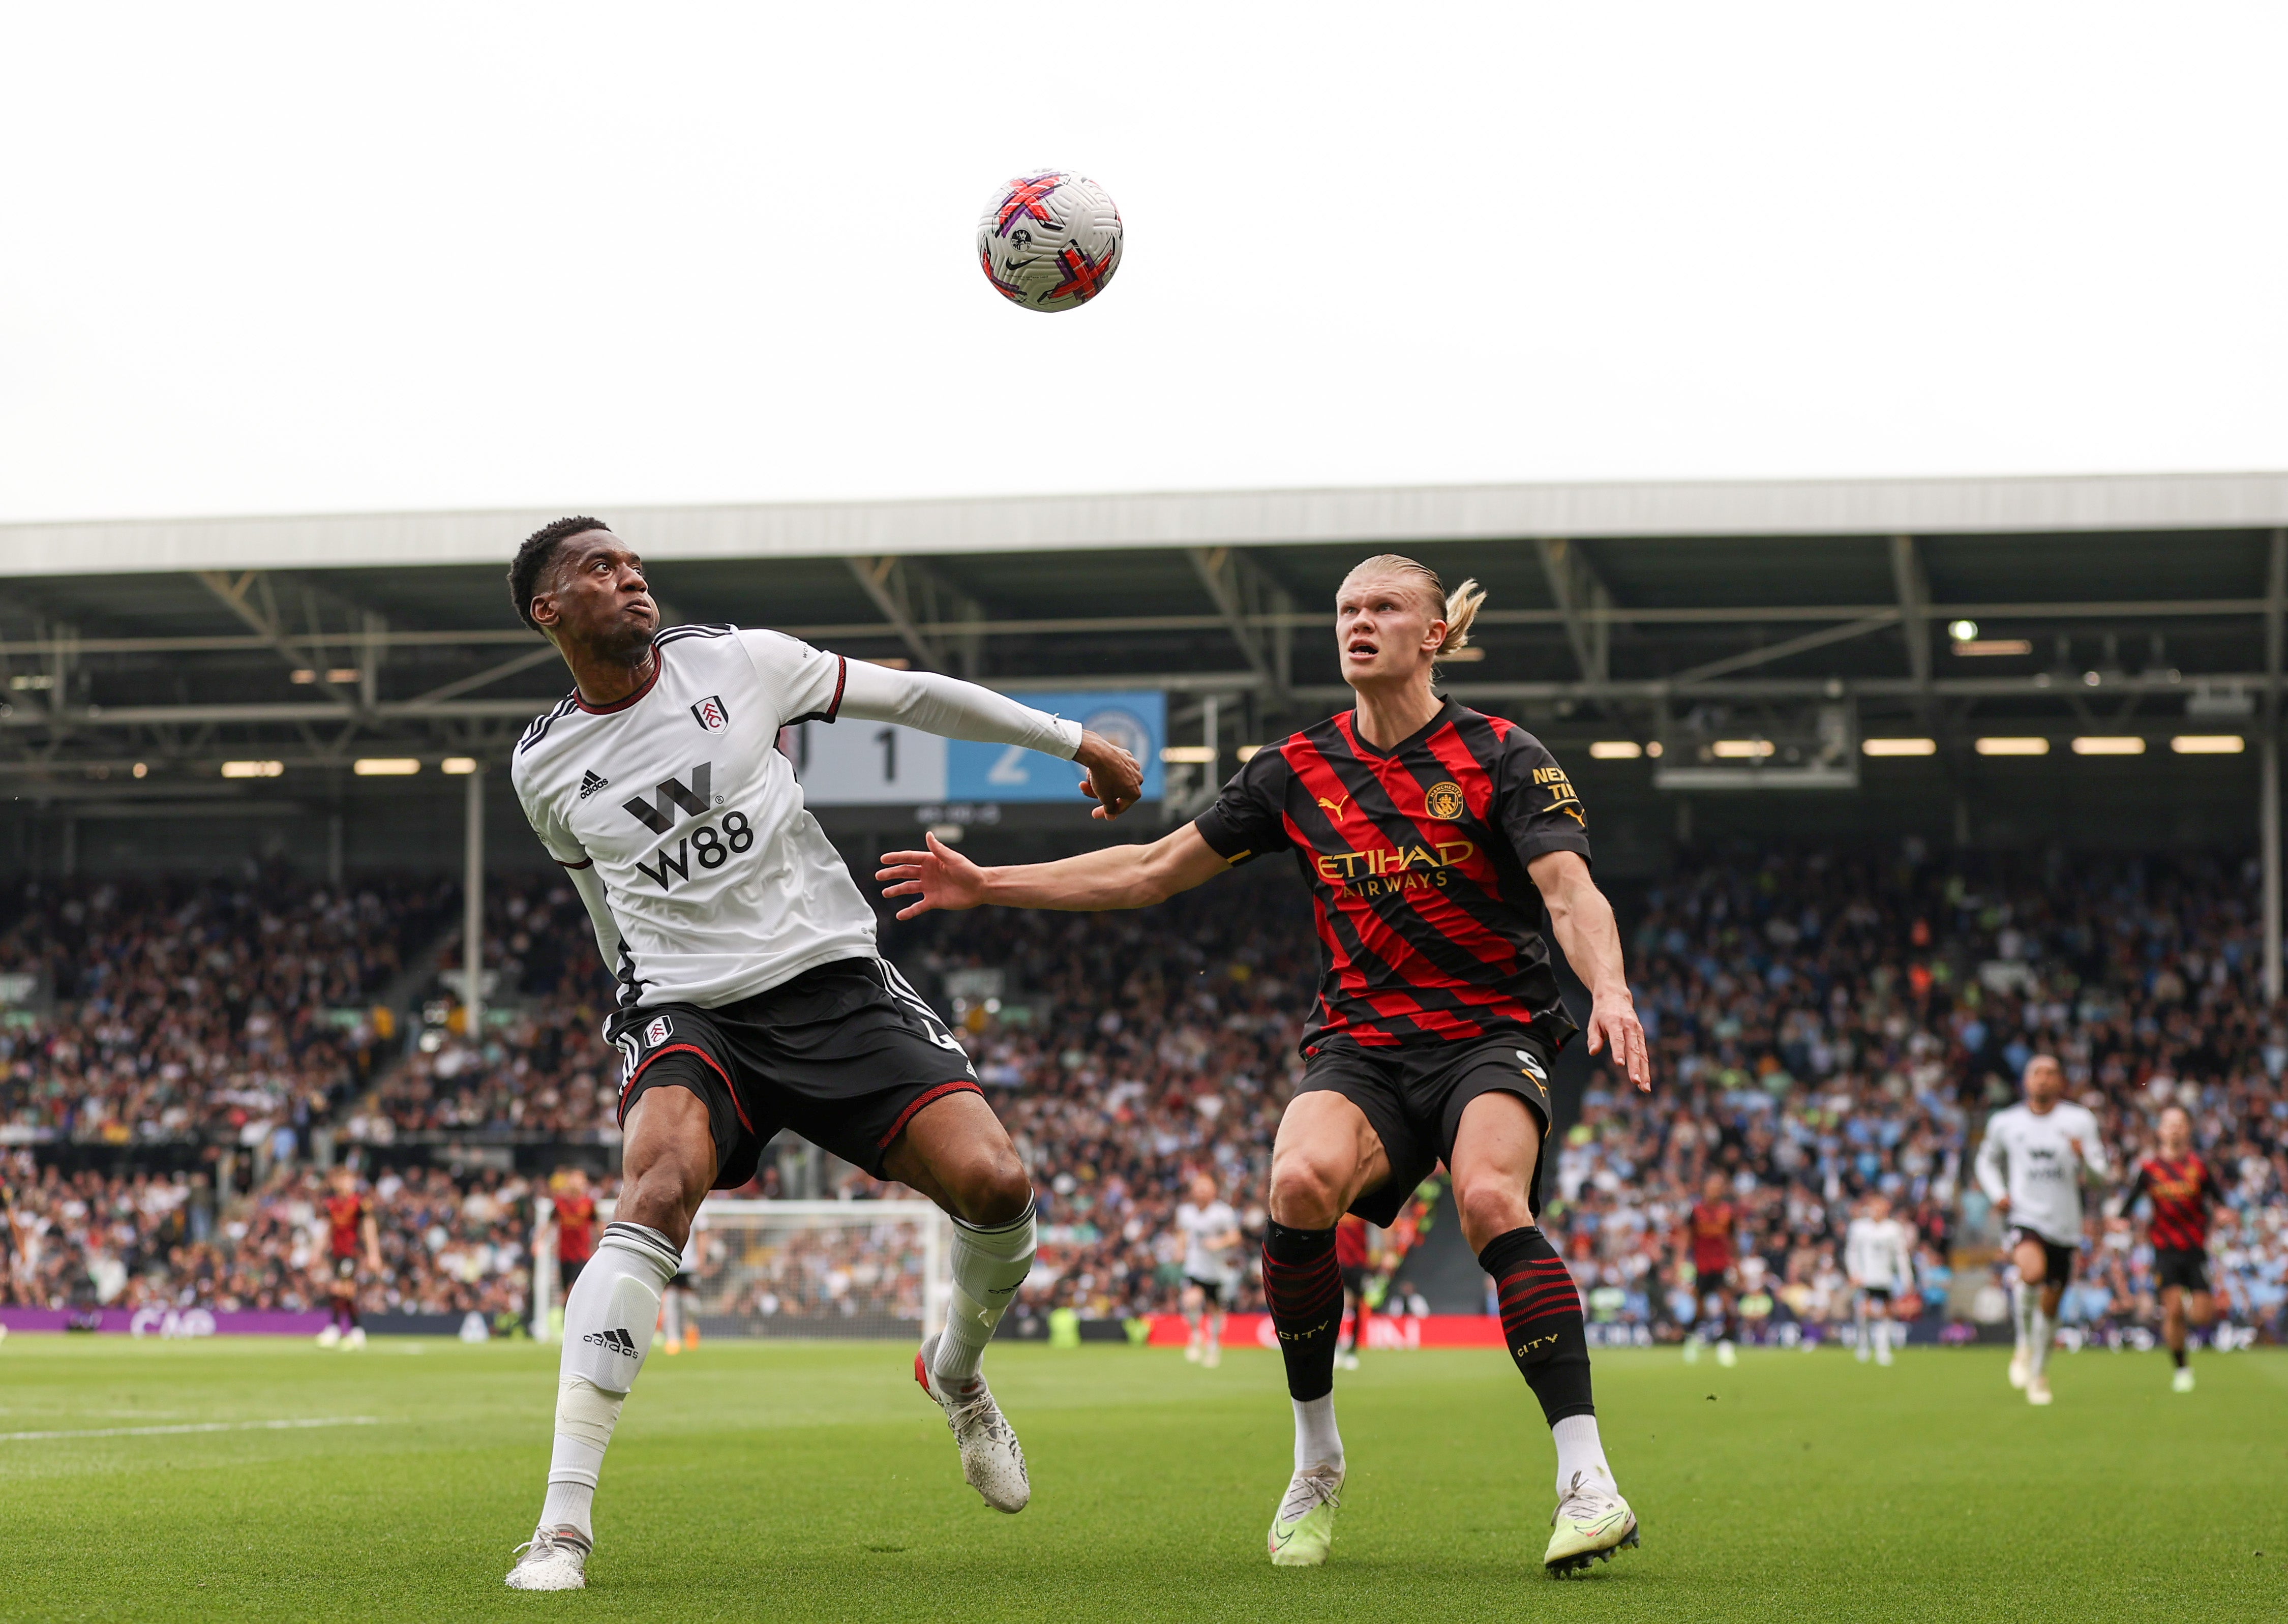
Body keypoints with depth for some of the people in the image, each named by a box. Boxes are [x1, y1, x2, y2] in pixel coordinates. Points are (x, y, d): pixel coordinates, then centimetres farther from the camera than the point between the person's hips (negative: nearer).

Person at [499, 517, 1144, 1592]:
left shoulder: (738, 663, 1)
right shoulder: (544, 768, 4)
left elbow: (910, 696, 9)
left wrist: (1074, 741, 12)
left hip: (834, 982, 1)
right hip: (685, 1011, -1)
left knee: (994, 1184, -17)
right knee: (656, 1188, -32)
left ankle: (957, 1373, 19)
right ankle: (563, 1524, -34)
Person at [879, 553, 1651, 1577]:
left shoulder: (1502, 759, -3)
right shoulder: (1300, 770, 8)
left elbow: (1570, 890, -16)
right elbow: (1153, 871, 14)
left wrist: (1609, 990, -36)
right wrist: (989, 887, 11)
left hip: (1491, 1037, -3)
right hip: (1359, 1044, 3)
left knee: (1490, 1196, -34)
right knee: (1300, 1182, -30)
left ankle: (1586, 1480, -33)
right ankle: (1316, 1462, -11)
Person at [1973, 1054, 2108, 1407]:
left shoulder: (2079, 1120, 0)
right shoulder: (2005, 1122, 3)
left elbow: (2101, 1173, -1)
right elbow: (1987, 1160, 21)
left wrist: (2084, 1157, -24)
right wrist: (1997, 1194, 2)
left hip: (2065, 1224, 2)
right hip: (2024, 1216, -2)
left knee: (2050, 1302, 9)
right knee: (2032, 1272, -32)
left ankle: (2039, 1373, 31)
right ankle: (2024, 1347, -10)